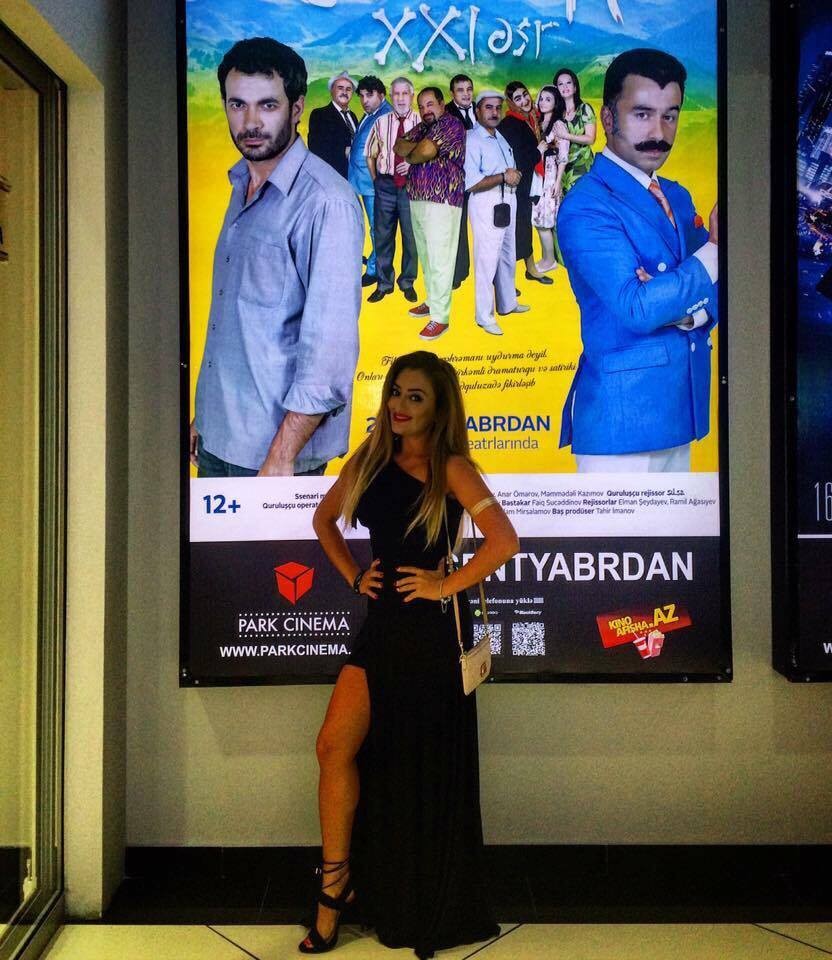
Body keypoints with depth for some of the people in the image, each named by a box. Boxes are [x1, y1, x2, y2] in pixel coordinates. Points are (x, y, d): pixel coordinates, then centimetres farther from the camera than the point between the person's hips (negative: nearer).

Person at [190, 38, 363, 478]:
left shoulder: (325, 201, -18)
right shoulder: (241, 184, 8)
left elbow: (331, 342, -22)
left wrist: (281, 457, -23)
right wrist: (205, 414, 15)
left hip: (275, 443, -7)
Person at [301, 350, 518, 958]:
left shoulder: (452, 468, -11)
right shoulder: (372, 460, 6)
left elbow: (505, 541, -23)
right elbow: (324, 518, 21)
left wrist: (446, 585, -16)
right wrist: (352, 574, 9)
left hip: (433, 628, -5)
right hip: (383, 619, 5)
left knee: (426, 764, 7)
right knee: (336, 744, -3)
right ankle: (337, 883, 12)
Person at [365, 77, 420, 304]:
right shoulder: (381, 123, 6)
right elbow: (370, 155, 14)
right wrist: (376, 180, 8)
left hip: (411, 184, -2)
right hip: (385, 184, 2)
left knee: (411, 236, 5)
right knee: (383, 235, 7)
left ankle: (408, 282, 19)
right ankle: (383, 283, 18)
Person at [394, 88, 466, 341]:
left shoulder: (451, 125, -8)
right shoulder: (422, 127, 18)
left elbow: (426, 151, -21)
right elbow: (399, 147, 6)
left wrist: (410, 155, 0)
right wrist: (417, 147, -13)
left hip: (442, 201, -9)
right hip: (417, 200, 9)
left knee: (439, 260, -8)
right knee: (426, 256, 16)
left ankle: (440, 317, -6)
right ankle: (433, 301, 29)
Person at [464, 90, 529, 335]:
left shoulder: (500, 138, 16)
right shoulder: (471, 140, -11)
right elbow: (471, 183, -19)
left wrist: (514, 175, -5)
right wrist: (503, 177, -16)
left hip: (507, 200, 9)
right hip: (486, 203, -9)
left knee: (508, 255, 17)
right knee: (487, 259, -6)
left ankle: (507, 303, 32)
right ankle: (484, 315, 3)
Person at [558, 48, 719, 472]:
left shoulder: (677, 197, 14)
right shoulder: (586, 206, -12)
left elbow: (714, 292, 9)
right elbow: (638, 307, -20)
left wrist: (683, 307, -13)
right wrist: (716, 250, -15)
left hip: (679, 409, 8)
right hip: (622, 418, -8)